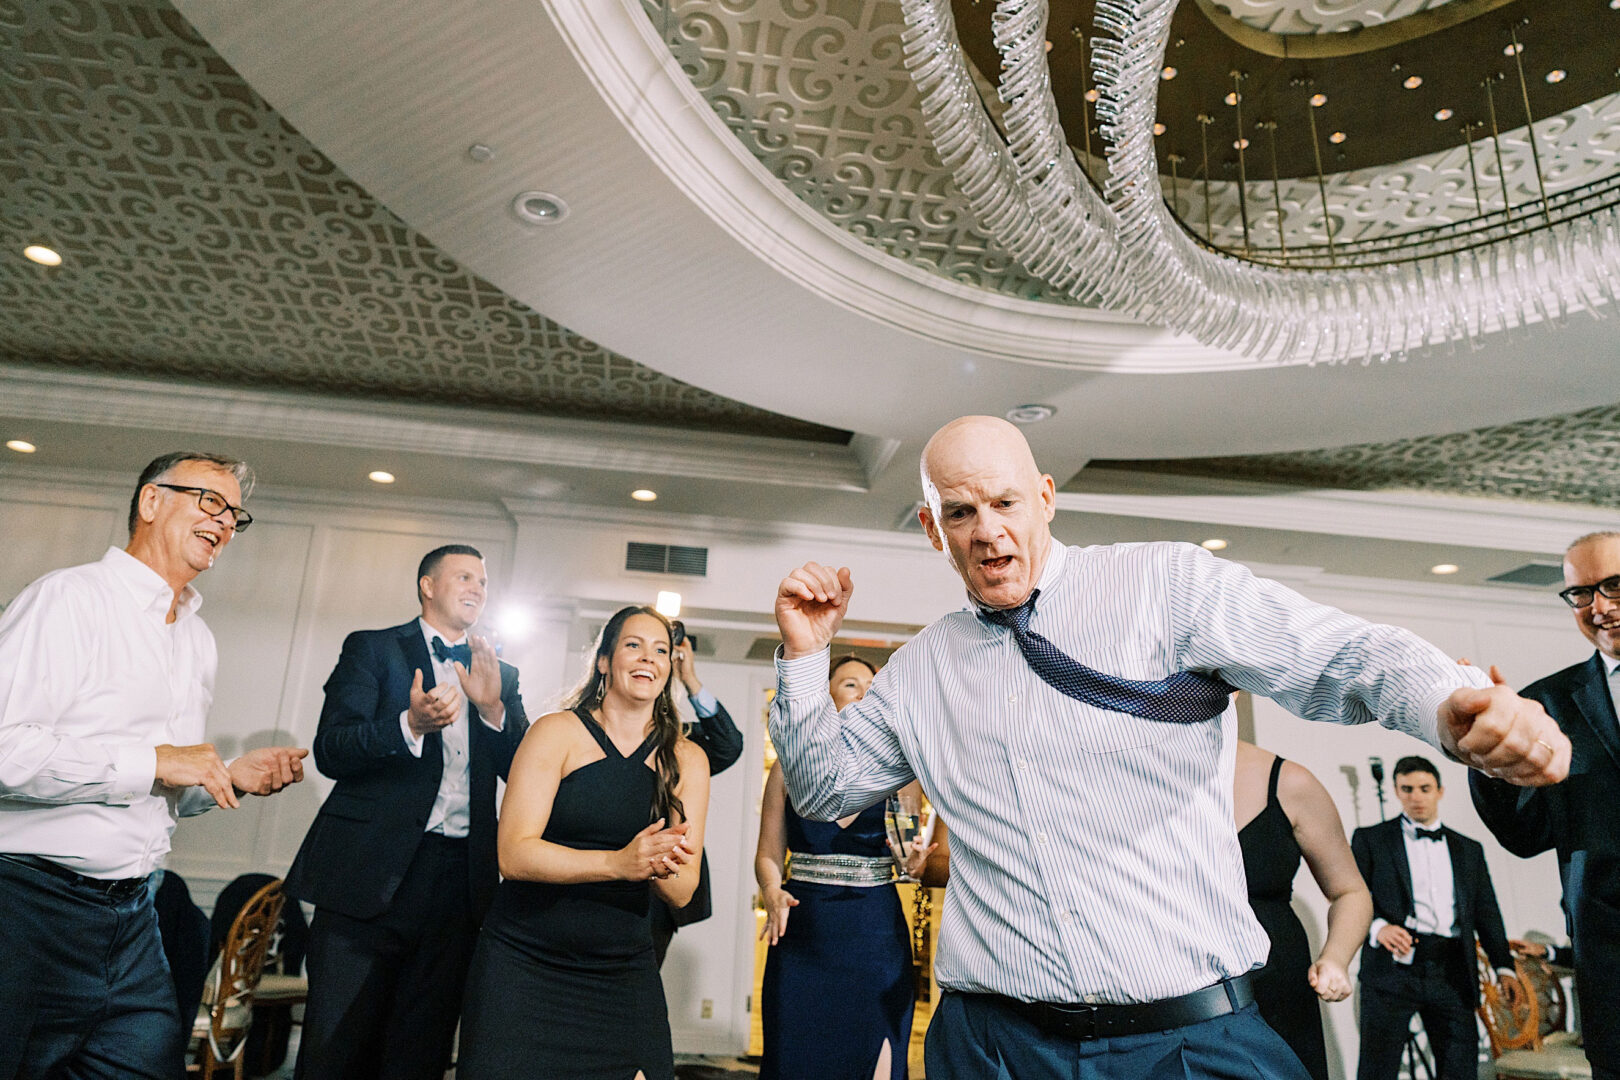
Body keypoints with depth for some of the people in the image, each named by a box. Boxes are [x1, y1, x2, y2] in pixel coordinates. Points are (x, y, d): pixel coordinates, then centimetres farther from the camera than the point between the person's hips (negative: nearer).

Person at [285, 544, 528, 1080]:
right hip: (373, 873, -3)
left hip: (459, 878, 3)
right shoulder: (371, 649, 6)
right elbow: (330, 750, -6)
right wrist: (410, 725, -23)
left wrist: (494, 707, -10)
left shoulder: (502, 675, 16)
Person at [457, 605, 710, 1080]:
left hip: (623, 975, 3)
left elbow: (681, 894, 0)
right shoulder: (557, 733, -6)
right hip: (523, 962, -2)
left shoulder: (686, 760, 3)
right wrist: (619, 863, -28)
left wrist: (661, 867, -23)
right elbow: (514, 854, -15)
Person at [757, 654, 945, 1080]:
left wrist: (916, 865, -11)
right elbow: (768, 855, 6)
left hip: (876, 937, 0)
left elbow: (913, 860, 11)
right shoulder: (790, 768, 3)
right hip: (802, 933, 0)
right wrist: (772, 894, -13)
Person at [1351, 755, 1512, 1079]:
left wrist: (1504, 967, 3)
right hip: (1393, 965, -3)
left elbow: (1487, 914, 16)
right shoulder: (1370, 839, 9)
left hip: (1452, 972, 3)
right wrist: (1378, 927, -19)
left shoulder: (1469, 850, 20)